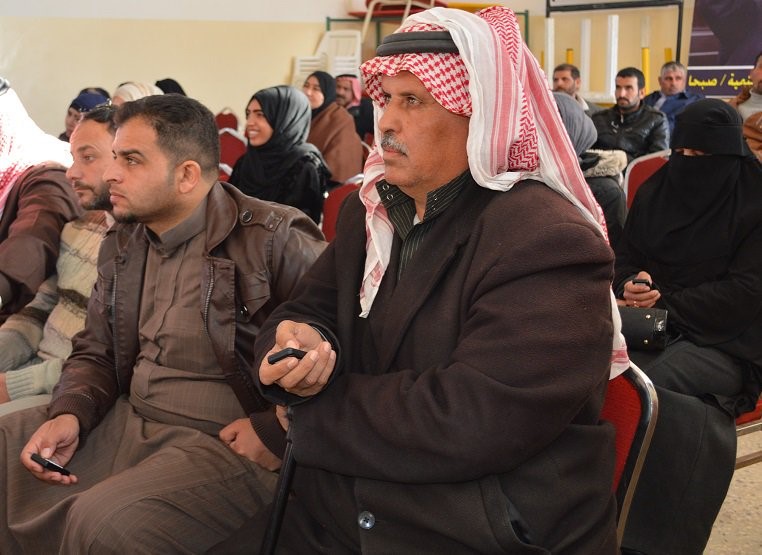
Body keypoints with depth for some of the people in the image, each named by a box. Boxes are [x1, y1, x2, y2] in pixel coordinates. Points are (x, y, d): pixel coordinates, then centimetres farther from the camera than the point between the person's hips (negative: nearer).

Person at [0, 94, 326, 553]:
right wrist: (70, 415, -2)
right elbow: (95, 352, 18)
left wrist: (277, 432, -21)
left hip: (224, 442, -8)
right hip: (124, 419, 8)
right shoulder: (121, 245, 12)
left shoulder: (275, 239, -13)